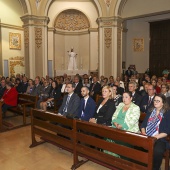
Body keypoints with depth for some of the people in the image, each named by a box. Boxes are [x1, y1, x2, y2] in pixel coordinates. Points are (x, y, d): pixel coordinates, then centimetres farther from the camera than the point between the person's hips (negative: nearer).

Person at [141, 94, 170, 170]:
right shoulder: (150, 111, 17)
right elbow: (143, 124, 16)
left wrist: (156, 137, -16)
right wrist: (143, 132, -3)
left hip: (159, 139, -4)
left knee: (157, 152, -35)